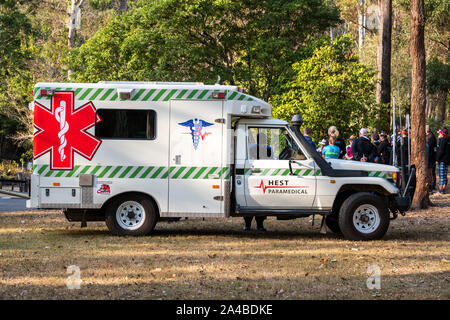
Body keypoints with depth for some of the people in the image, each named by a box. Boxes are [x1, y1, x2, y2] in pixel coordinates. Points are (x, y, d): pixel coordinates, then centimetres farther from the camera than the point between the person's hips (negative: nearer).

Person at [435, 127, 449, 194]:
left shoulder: (442, 140, -15)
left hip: (442, 160, -9)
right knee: (444, 175, 13)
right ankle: (444, 188, 16)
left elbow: (441, 151, -19)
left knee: (441, 175, -6)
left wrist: (437, 160, -15)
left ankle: (441, 189, -6)